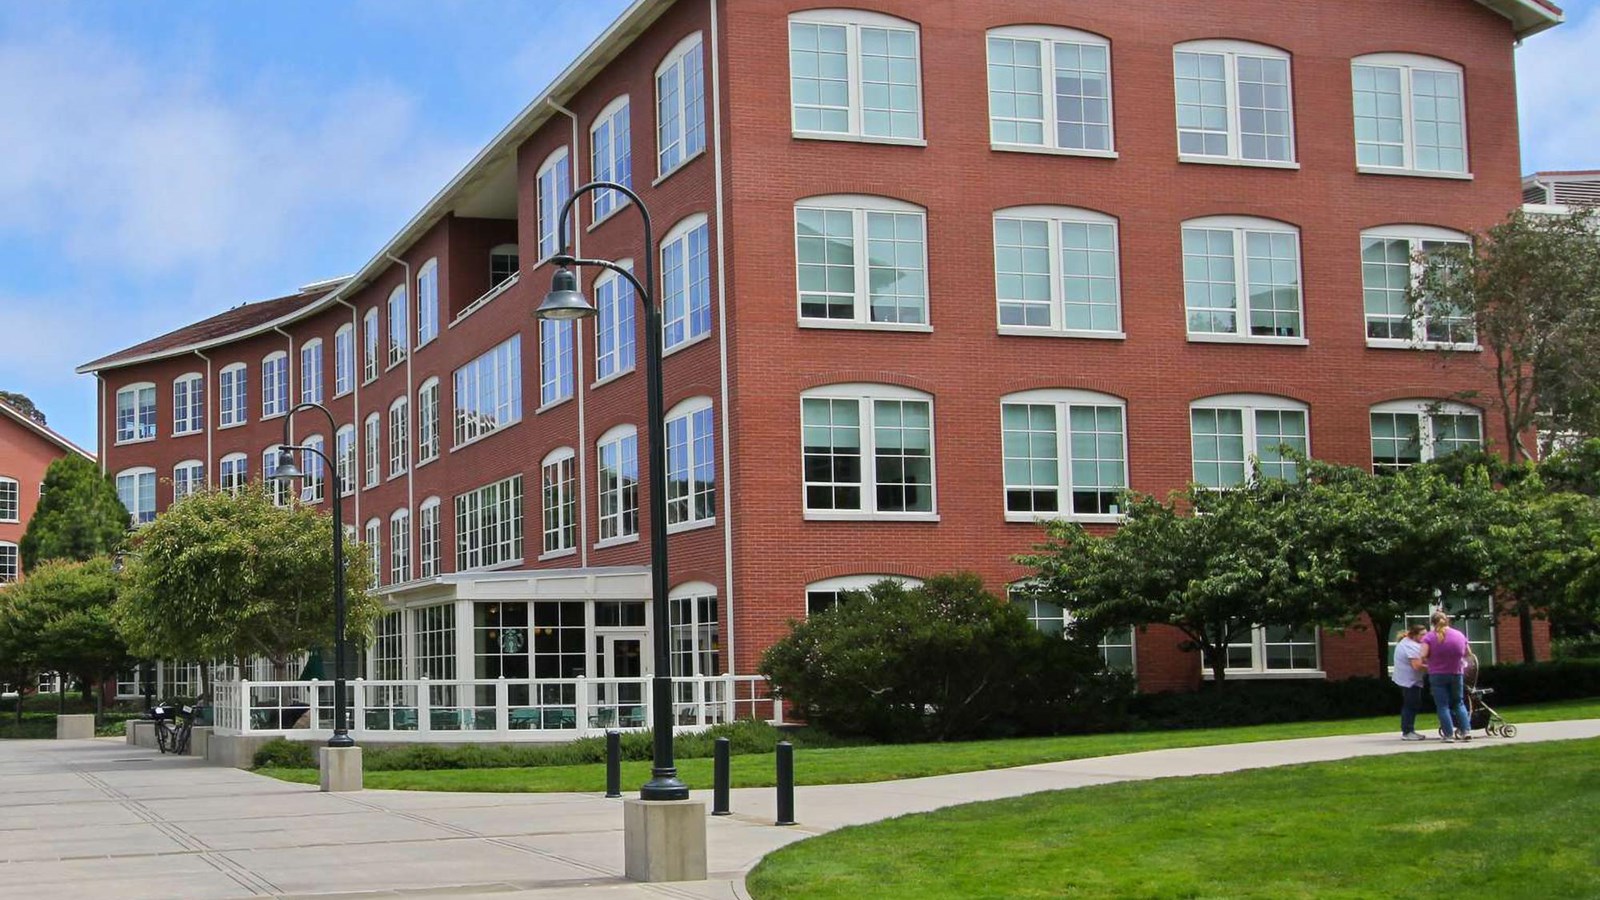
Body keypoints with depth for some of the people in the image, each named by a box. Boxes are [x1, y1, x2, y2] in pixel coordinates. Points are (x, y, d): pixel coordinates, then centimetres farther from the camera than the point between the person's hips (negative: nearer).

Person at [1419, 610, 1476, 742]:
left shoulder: (1429, 637, -8)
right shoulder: (1459, 635, 2)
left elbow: (1423, 656, -17)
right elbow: (1468, 655, 11)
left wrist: (1430, 662, 4)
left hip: (1437, 675, -3)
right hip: (1457, 674, 3)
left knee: (1442, 706, 3)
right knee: (1458, 703, 16)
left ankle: (1449, 734, -2)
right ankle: (1466, 730, 3)